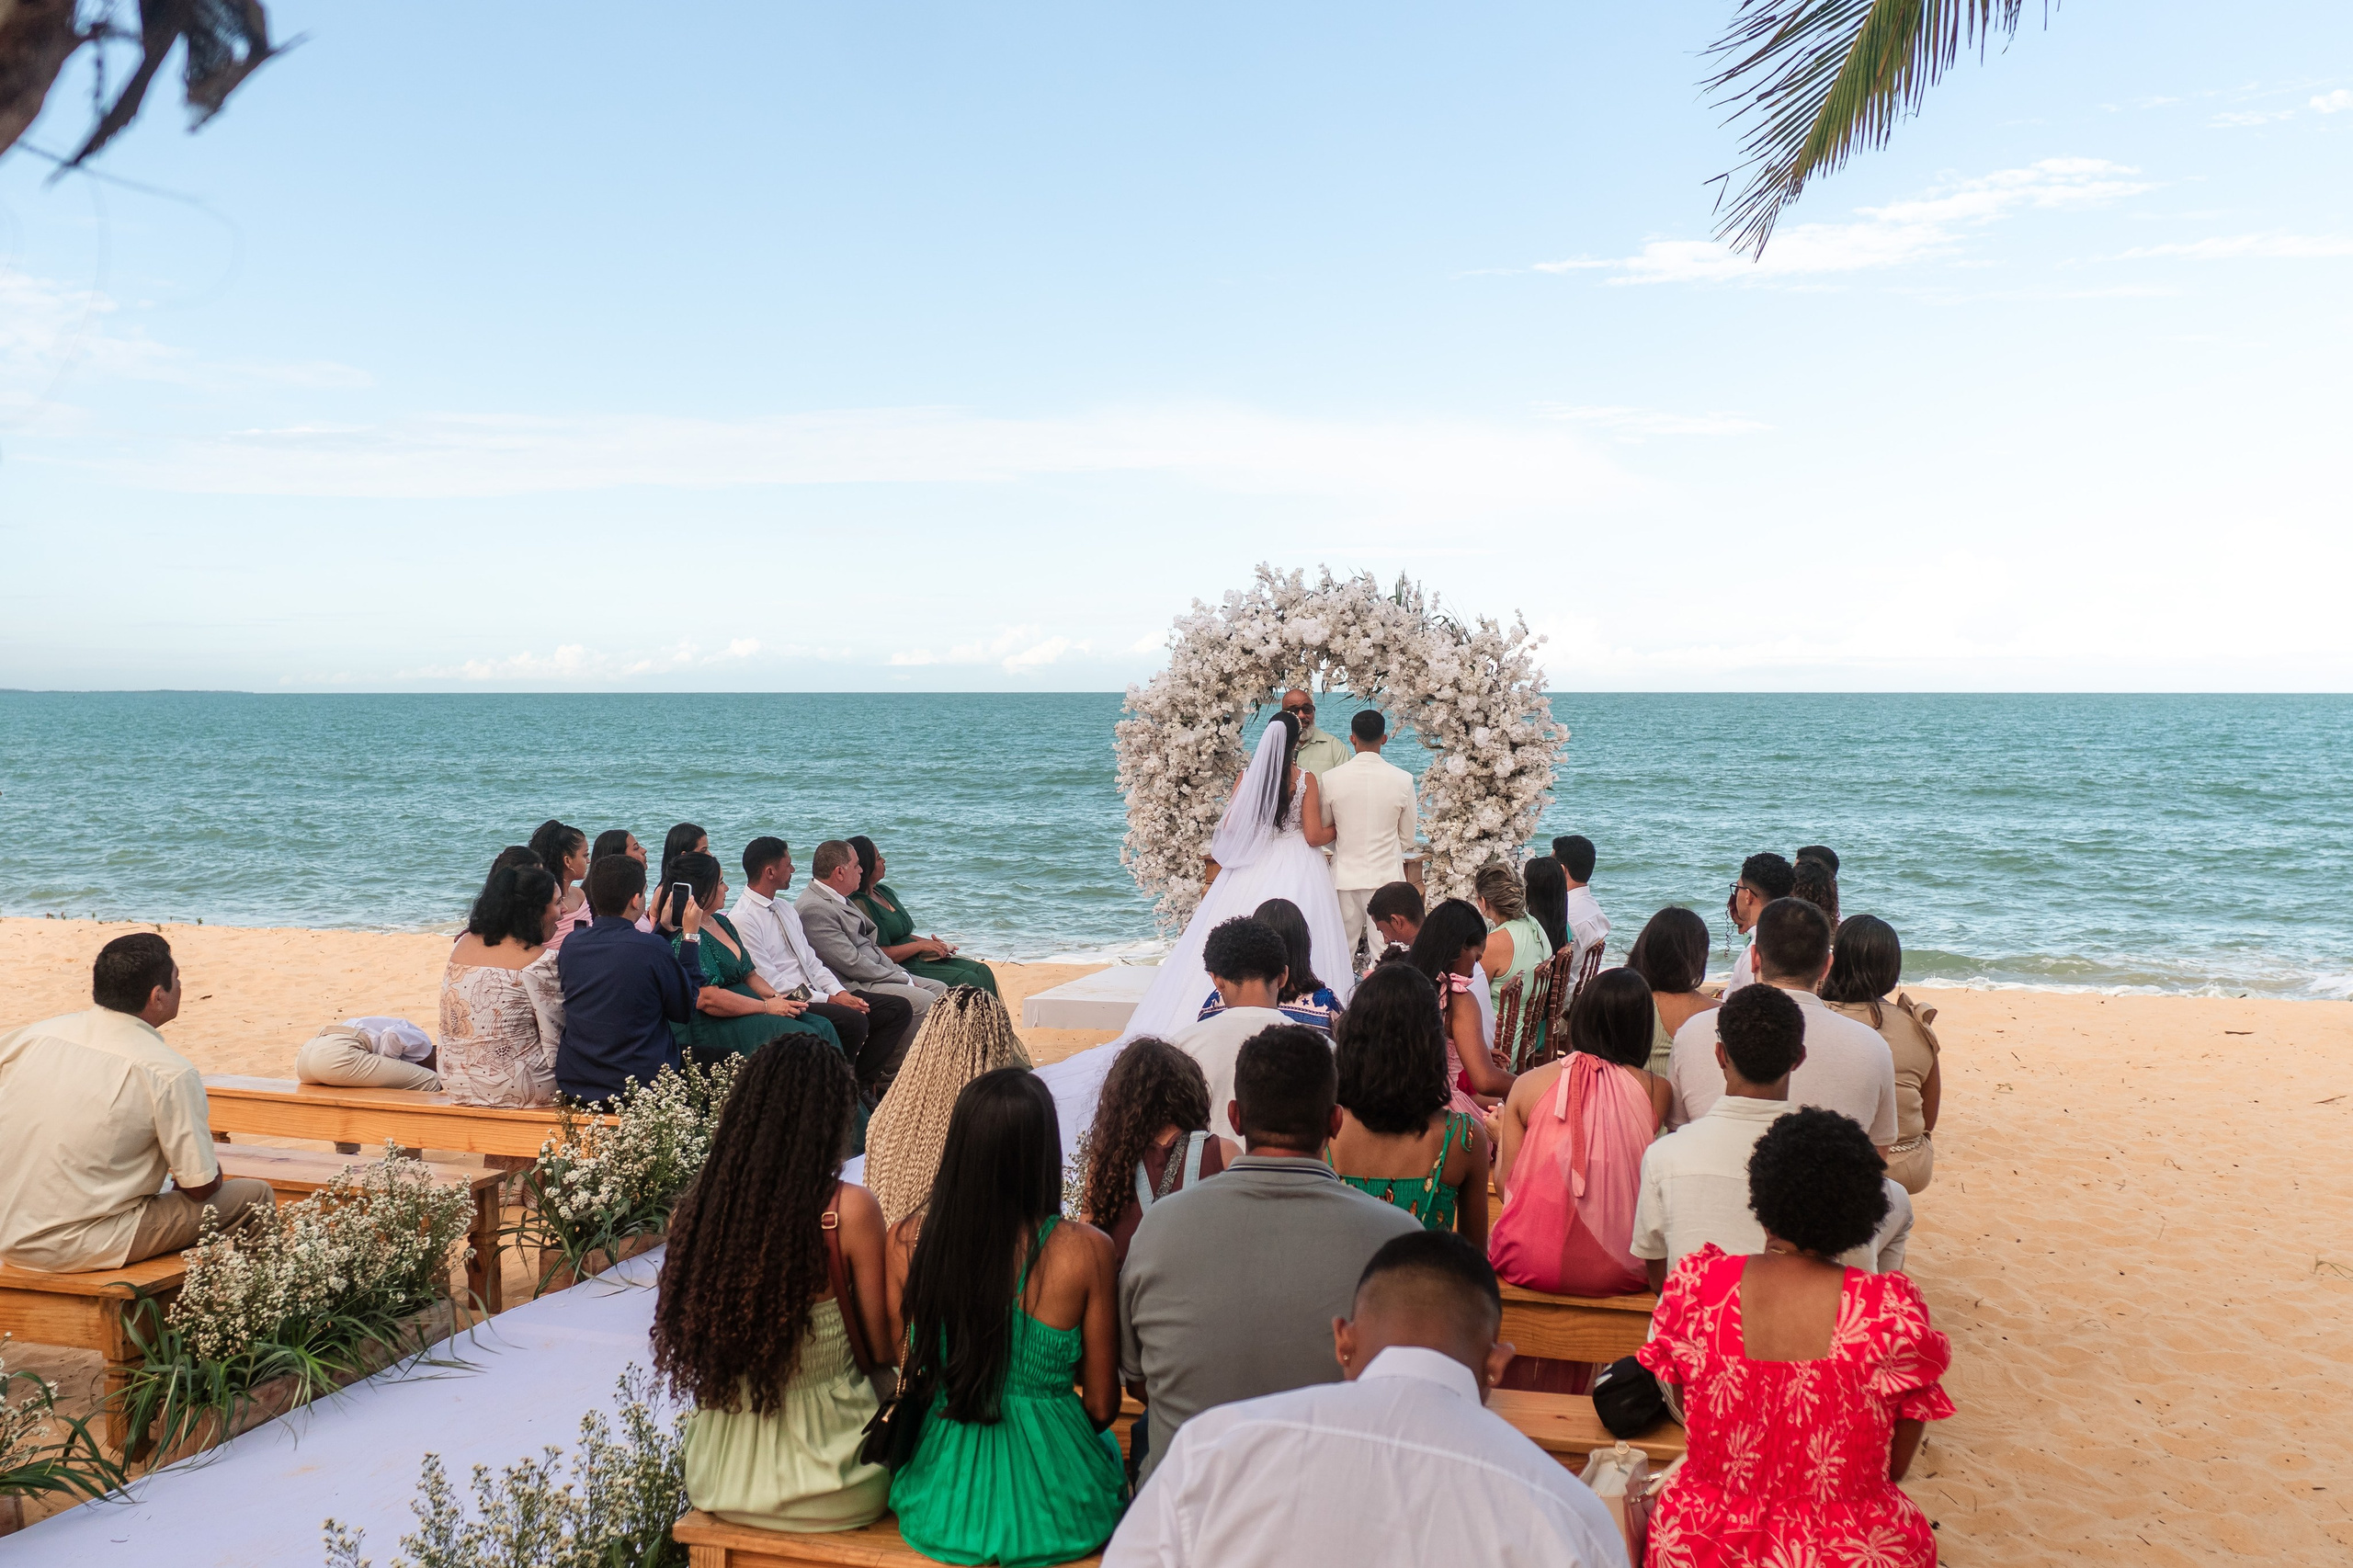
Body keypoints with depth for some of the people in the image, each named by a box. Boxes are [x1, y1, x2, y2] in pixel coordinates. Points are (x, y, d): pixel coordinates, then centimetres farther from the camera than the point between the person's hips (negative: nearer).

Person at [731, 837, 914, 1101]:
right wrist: (829, 999, -16)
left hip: (813, 994, 9)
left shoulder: (785, 909, 18)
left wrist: (840, 992, -1)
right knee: (854, 1020, -32)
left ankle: (862, 1083, -1)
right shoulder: (741, 919, -12)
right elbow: (769, 983, -16)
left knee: (898, 1008, -3)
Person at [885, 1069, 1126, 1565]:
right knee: (1110, 1445, 32)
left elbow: (895, 1380, 2)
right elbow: (1101, 1407, -7)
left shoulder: (906, 1240, -11)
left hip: (941, 1506, 3)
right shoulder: (1085, 1250, -18)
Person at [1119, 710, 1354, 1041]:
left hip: (1251, 869, 3)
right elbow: (1313, 836, -10)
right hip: (1295, 867, -3)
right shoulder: (1305, 779, -7)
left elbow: (1229, 825, 2)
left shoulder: (1248, 774, 0)